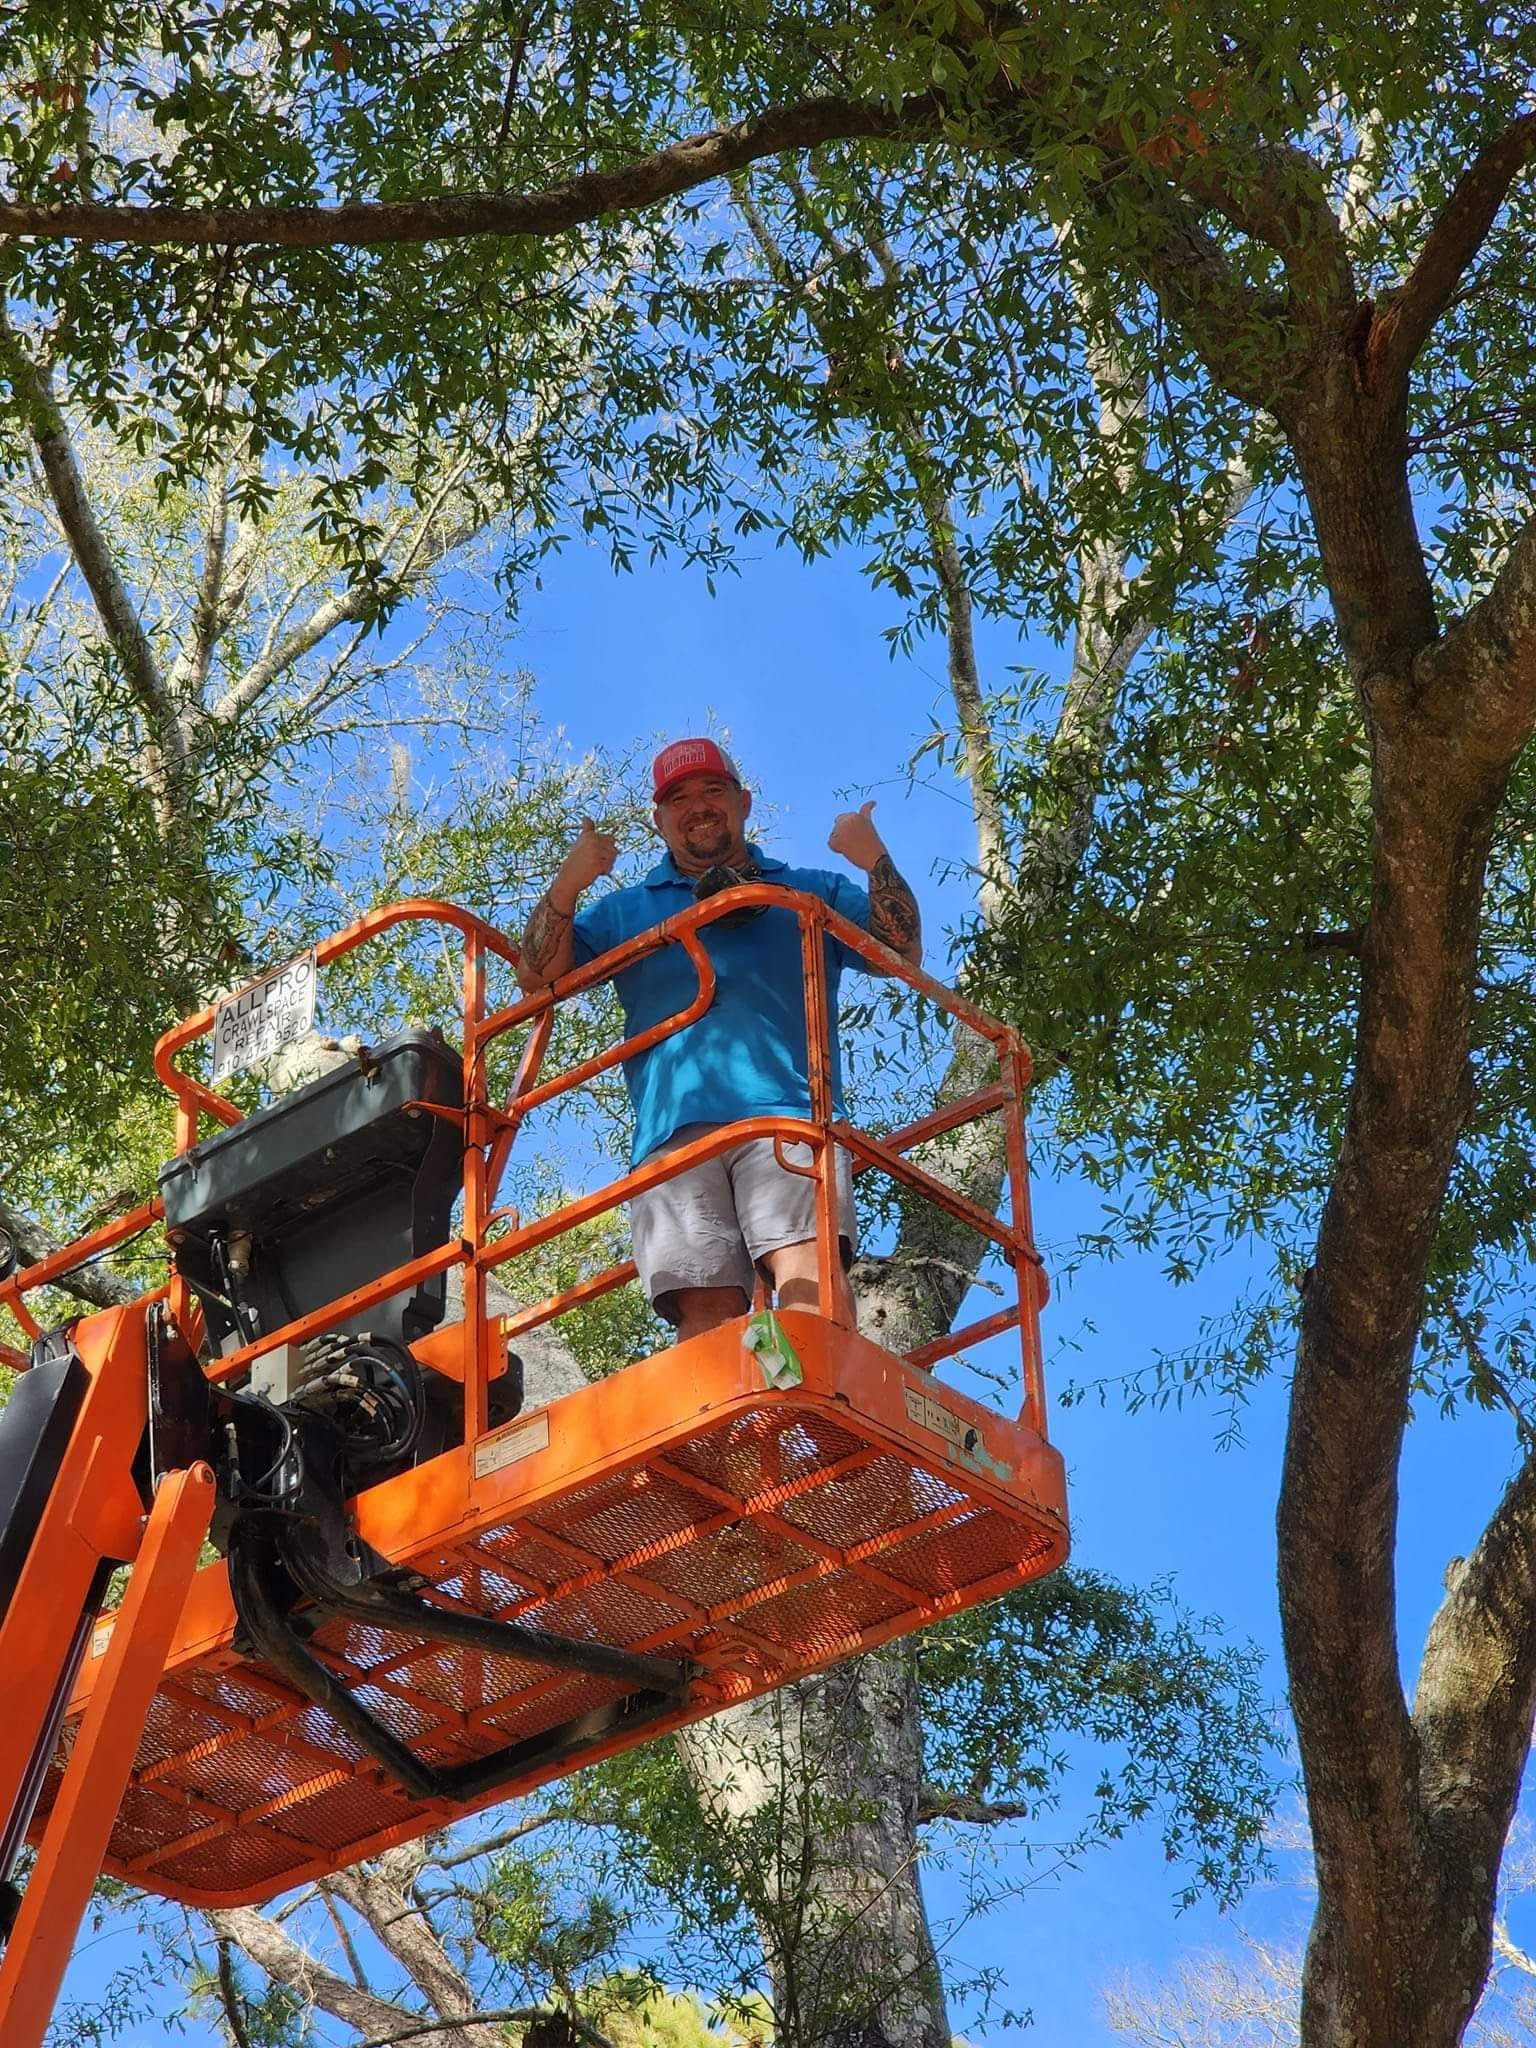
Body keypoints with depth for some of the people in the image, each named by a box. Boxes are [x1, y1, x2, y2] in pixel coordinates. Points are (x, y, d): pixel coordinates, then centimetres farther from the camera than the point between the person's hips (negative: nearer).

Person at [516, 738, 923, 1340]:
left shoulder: (813, 893, 28)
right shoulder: (625, 911, 30)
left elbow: (903, 956, 16)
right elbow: (536, 976, 18)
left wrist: (876, 864, 1)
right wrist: (566, 887, 2)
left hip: (789, 1115, -1)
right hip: (673, 1128, 1)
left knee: (806, 1268, -25)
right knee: (707, 1310, -16)